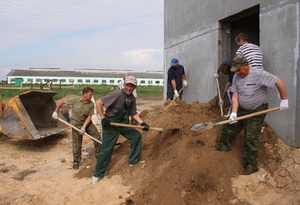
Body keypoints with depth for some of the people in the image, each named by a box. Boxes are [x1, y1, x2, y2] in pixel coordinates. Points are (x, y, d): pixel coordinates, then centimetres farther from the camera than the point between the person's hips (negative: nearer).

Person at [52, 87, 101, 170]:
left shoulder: (91, 104, -14)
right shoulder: (75, 99, -19)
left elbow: (89, 117, -13)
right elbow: (61, 101, -7)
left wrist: (84, 127, -23)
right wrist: (55, 112, -6)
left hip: (87, 123, 3)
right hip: (76, 124, -2)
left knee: (97, 136, -5)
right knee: (77, 143, 2)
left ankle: (99, 155, 15)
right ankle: (76, 161, 20)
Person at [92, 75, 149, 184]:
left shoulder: (132, 98, 1)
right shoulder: (118, 94, -24)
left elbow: (134, 114, 12)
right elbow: (99, 102, -25)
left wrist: (142, 123, -2)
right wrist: (103, 118, -24)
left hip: (123, 123, 7)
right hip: (110, 124, -7)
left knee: (136, 135, 6)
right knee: (107, 149, -3)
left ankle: (133, 161, 21)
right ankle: (98, 174, 13)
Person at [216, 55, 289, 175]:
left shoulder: (259, 74, -22)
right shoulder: (236, 78, -2)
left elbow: (279, 82, -20)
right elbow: (235, 96, -4)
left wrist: (284, 100, -17)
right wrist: (234, 112, -16)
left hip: (257, 111, -6)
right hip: (241, 109, 6)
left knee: (250, 138, -9)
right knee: (228, 129, 11)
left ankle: (251, 166, 3)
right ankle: (222, 148, 33)